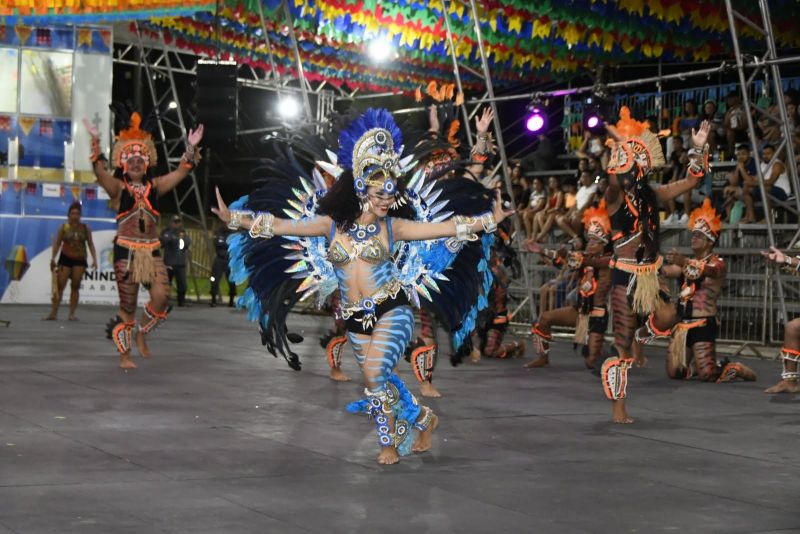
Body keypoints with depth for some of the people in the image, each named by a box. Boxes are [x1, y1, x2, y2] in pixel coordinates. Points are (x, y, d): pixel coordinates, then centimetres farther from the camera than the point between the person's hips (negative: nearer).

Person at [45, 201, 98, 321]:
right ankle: (54, 313, -4)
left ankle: (72, 313, 4)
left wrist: (94, 259, -5)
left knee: (75, 286, 0)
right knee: (60, 285, -5)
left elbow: (90, 244, 4)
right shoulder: (64, 227, -1)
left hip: (79, 260, 1)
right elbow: (57, 243, 0)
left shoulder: (85, 228, 2)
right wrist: (53, 258, -9)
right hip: (65, 258, -1)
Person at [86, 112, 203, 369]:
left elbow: (181, 172, 4)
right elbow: (100, 170, -16)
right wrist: (95, 142, -29)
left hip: (152, 250, 3)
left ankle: (142, 333, 15)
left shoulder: (155, 185, 10)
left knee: (161, 296, -13)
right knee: (127, 303, 1)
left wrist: (191, 148, -8)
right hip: (126, 249, -3)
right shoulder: (118, 186, 1)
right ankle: (124, 355, 13)